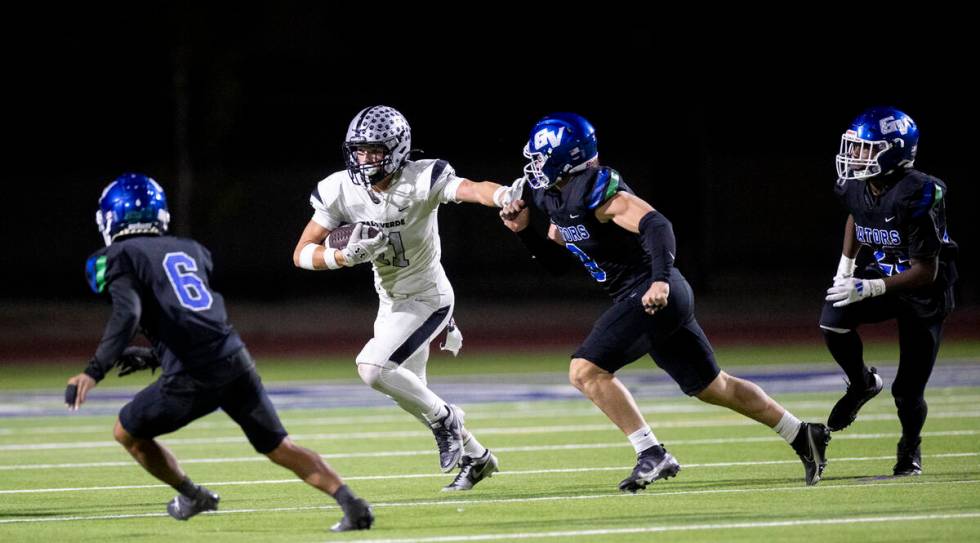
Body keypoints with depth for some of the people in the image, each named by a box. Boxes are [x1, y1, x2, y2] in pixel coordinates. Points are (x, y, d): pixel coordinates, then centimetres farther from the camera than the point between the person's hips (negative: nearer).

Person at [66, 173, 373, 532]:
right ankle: (352, 504, -5)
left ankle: (192, 497, 25)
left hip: (191, 379, -5)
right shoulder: (190, 250, 24)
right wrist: (154, 357, 40)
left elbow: (127, 314, -16)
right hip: (236, 361, 6)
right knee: (279, 447, 10)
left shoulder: (121, 257, 4)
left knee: (127, 432, 18)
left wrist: (94, 372, -23)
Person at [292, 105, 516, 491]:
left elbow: (471, 189, -43)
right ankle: (475, 457, 38)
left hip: (427, 299, -7)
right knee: (410, 392, 17)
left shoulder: (420, 180, -25)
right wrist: (346, 256, -29)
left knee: (372, 367, -23)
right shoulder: (341, 191, -11)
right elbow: (303, 253, -9)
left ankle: (444, 418, -1)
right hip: (391, 301, 7)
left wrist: (504, 197, -66)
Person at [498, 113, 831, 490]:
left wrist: (661, 279, -41)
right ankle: (803, 436, 30)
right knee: (712, 388, 19)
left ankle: (652, 454, -13)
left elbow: (656, 224, -29)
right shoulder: (556, 198, 12)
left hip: (650, 292, -10)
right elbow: (556, 262, 22)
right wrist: (525, 230, 7)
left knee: (586, 371, -15)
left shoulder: (595, 192, -17)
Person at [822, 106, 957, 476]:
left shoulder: (917, 196, -31)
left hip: (924, 292, -5)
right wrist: (845, 266, 9)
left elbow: (926, 272, -27)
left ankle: (910, 449, 29)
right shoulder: (856, 187, -10)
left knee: (908, 391, -2)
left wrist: (870, 288, -34)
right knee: (833, 320, -24)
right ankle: (863, 384, 3)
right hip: (884, 274, 5)